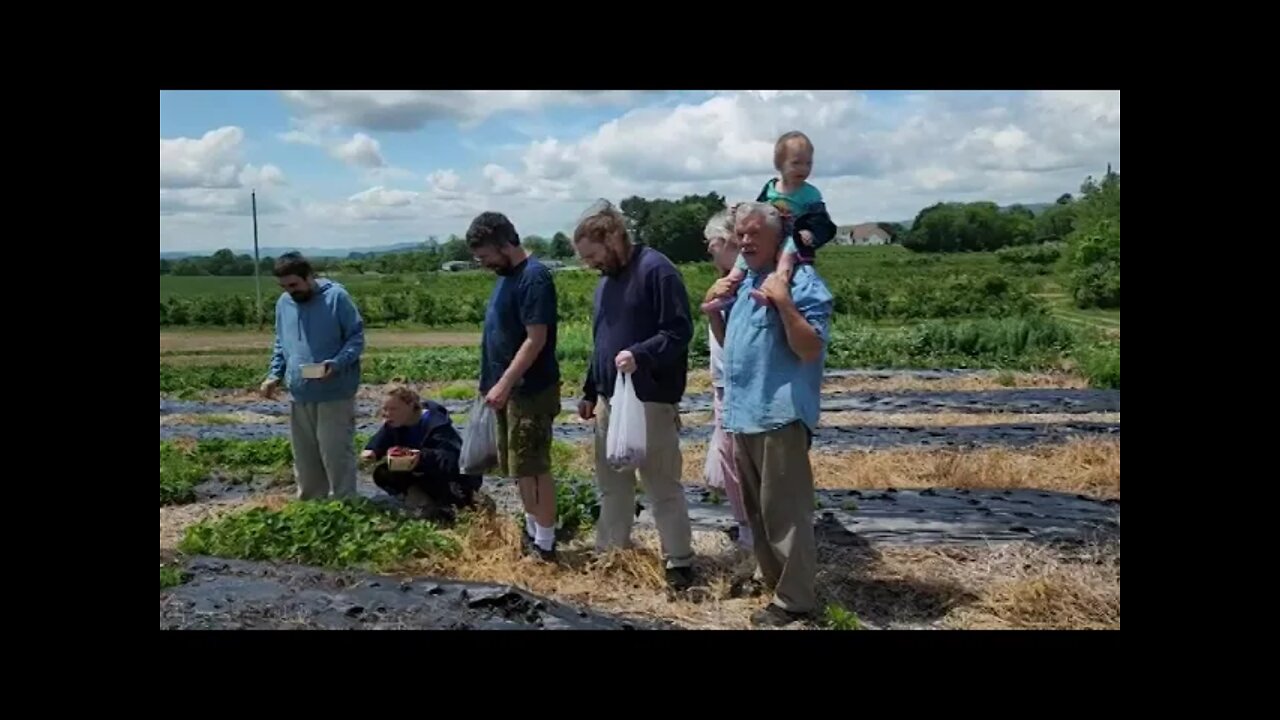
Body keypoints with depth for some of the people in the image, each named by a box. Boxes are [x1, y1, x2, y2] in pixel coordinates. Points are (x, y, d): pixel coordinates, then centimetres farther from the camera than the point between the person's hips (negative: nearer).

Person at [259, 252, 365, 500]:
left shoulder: (336, 297, -9)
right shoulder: (283, 303, 10)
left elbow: (357, 337, -9)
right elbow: (281, 345, 20)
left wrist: (337, 364, -23)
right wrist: (275, 374, 6)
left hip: (335, 395, -6)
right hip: (299, 396, 6)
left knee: (336, 455, -3)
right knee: (305, 458, 15)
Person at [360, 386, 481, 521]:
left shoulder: (436, 425, -29)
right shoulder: (394, 424, -5)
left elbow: (448, 461, -39)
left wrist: (422, 457, -57)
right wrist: (371, 451, -34)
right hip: (424, 474, 7)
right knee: (382, 474, -12)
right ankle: (428, 506, -20)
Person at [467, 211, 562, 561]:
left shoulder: (534, 277, -17)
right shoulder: (506, 276, 12)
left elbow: (536, 339, -22)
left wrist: (504, 384, -23)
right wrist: (494, 384, 15)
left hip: (530, 390, -9)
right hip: (510, 389, 9)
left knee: (533, 468, -3)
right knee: (519, 468, 15)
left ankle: (545, 543, 7)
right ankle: (532, 531, 28)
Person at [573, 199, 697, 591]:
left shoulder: (656, 270, -12)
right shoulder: (606, 281, 16)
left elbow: (680, 332, -17)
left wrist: (639, 355, -30)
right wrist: (590, 392, 23)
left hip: (650, 401, -8)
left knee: (663, 485, 1)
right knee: (612, 483, 16)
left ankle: (679, 561, 14)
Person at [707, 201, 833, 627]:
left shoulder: (802, 282, -11)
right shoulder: (744, 281, 16)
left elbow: (810, 349, -20)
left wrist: (784, 303, -29)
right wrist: (713, 308, 8)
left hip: (779, 415, -9)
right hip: (741, 413, 9)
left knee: (783, 510, -3)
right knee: (755, 508, 20)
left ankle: (794, 599, 7)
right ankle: (770, 575, 36)